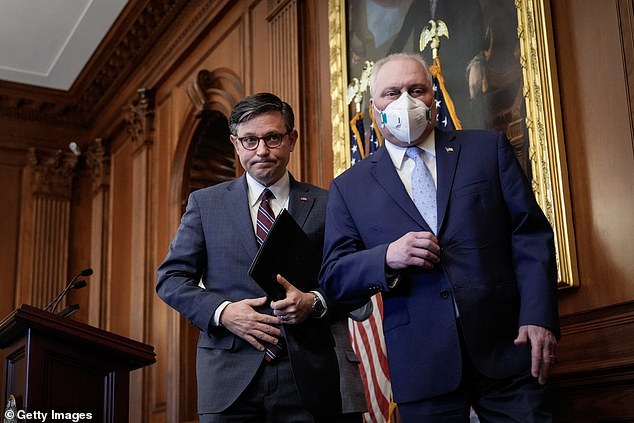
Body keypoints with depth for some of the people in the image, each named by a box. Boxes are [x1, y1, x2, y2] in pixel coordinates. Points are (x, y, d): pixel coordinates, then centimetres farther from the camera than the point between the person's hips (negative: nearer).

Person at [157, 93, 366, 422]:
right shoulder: (204, 203, 9)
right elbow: (171, 278, 7)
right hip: (230, 379, 0)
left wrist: (315, 302, -14)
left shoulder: (326, 205, 6)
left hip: (312, 377, 0)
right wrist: (222, 312, -8)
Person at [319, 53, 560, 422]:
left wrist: (539, 318, -8)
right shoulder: (350, 187, 9)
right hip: (422, 368, 0)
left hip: (507, 347, 1)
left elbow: (531, 235, 3)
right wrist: (388, 257, -14)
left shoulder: (489, 149, 9)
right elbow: (333, 277, 5)